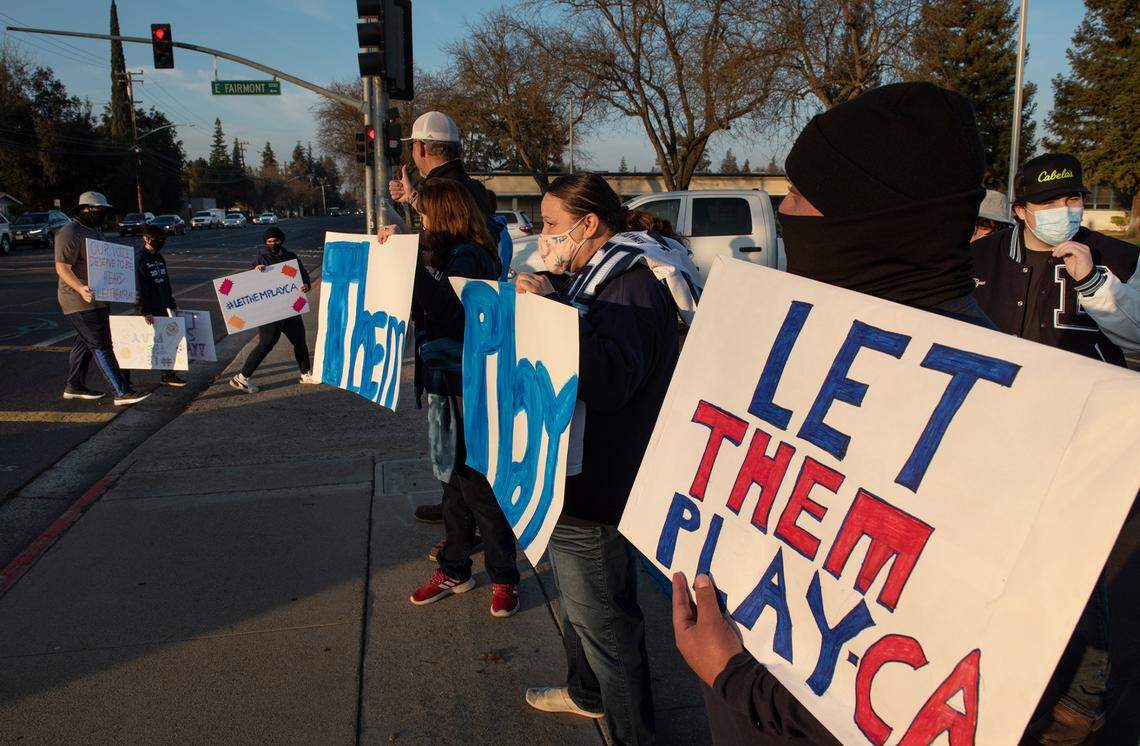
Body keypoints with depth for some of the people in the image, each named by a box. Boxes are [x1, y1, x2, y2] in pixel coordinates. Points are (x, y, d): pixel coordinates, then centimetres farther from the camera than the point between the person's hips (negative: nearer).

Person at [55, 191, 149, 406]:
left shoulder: (94, 230, 16)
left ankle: (74, 387, 30)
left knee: (85, 343, 18)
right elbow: (62, 267, -24)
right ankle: (122, 392, -13)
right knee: (101, 346, -11)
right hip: (81, 301, -10)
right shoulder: (69, 233, -16)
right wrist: (80, 288, -38)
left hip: (97, 299, 10)